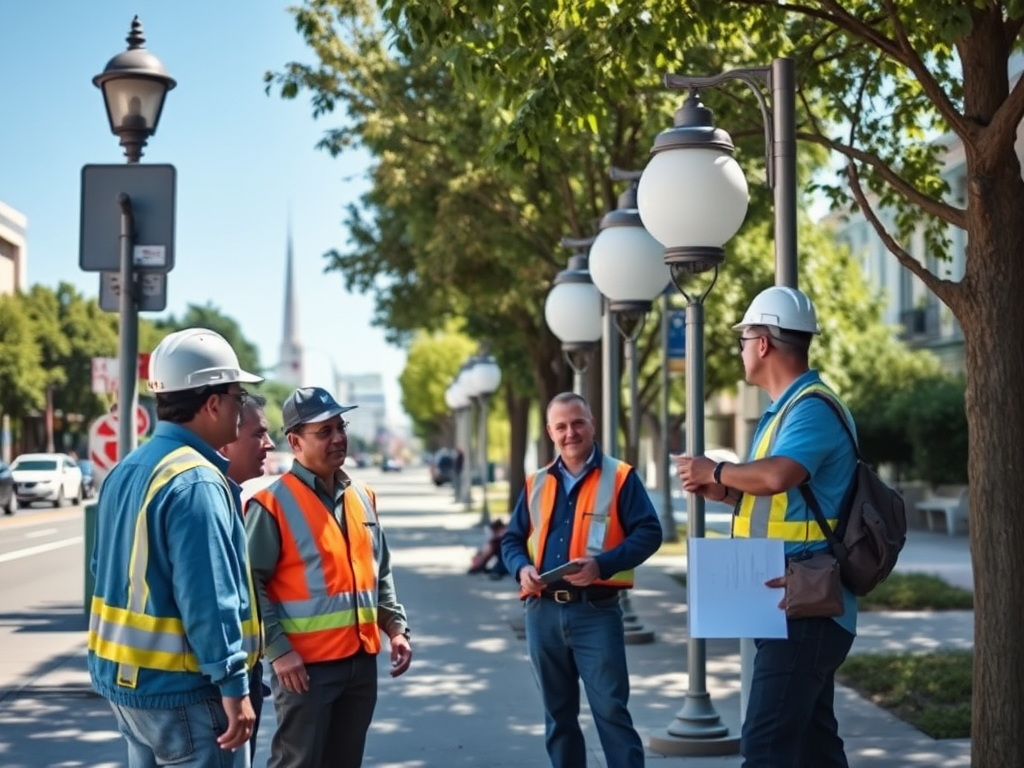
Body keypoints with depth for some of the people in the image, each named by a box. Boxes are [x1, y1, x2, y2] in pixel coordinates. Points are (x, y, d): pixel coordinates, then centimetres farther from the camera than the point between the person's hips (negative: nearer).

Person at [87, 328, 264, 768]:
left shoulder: (127, 470, 9)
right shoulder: (196, 482, -19)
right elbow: (207, 598, -23)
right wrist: (233, 685, -20)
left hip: (123, 678, 9)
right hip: (182, 688, -9)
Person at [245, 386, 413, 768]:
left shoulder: (363, 497, 11)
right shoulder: (273, 503, -12)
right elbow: (250, 585, -14)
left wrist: (396, 626, 9)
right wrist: (278, 651, -18)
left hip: (361, 660, 7)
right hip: (305, 665, -7)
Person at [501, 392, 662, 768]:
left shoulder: (620, 477, 0)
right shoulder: (536, 483, 13)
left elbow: (649, 532, -6)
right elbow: (512, 538, 18)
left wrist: (602, 564, -20)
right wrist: (522, 567, -5)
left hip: (596, 611, -5)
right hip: (543, 612, 5)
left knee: (611, 709, -7)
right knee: (558, 712, 12)